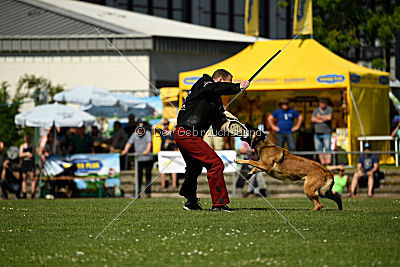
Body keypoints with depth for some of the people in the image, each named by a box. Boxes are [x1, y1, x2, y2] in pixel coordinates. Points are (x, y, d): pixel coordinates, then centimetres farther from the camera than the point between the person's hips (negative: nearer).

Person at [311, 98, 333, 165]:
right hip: (317, 133, 5)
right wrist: (322, 120, -10)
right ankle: (322, 163, 10)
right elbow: (312, 119, -1)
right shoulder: (316, 110, 13)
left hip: (326, 133, -5)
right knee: (319, 150, 4)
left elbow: (329, 117, -17)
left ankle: (328, 163, -19)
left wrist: (320, 117, -4)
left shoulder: (329, 109, 1)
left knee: (327, 149, -12)